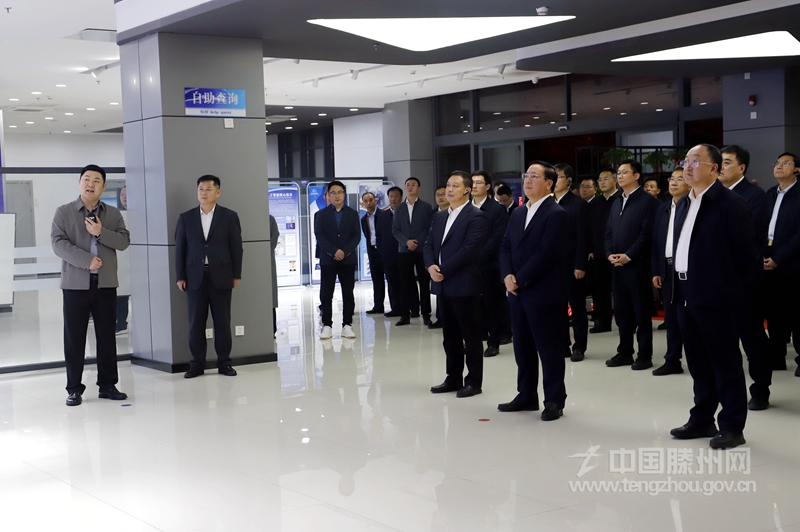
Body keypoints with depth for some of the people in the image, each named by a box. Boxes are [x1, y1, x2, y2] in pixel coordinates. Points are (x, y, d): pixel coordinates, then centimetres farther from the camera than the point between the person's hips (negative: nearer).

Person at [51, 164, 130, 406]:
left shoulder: (113, 214, 10)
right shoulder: (63, 212, 2)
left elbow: (124, 241, 0)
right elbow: (58, 243, -9)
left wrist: (101, 232, -16)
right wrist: (87, 260, -18)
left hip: (106, 284, 2)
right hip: (75, 284, -2)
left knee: (106, 336, 7)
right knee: (74, 338, 2)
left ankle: (107, 385, 16)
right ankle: (74, 388, 10)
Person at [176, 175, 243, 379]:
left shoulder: (229, 216, 3)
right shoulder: (186, 218, 8)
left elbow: (236, 247, 3)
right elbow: (180, 248, 6)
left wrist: (236, 275, -1)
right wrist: (180, 276, 1)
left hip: (221, 277, -1)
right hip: (195, 277, 1)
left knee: (222, 322, 4)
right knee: (196, 323, 3)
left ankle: (224, 362, 13)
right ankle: (197, 364, 10)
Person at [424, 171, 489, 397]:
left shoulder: (476, 217, -8)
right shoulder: (439, 216, 16)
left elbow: (468, 249, -17)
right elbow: (429, 244, 13)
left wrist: (443, 270, -17)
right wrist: (431, 266, -6)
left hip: (464, 285, -7)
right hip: (443, 285, 8)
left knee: (471, 335, 1)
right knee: (450, 335, 13)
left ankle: (474, 381, 8)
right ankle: (454, 378, 21)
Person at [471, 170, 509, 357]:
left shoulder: (496, 209, -4)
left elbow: (496, 238, -11)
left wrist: (478, 259, -16)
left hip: (489, 265, -4)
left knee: (492, 304, 2)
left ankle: (493, 343, 10)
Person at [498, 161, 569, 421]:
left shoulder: (556, 214, -10)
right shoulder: (518, 214, 16)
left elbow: (546, 253, -18)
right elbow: (506, 247, 13)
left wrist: (520, 279, -16)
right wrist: (507, 276, -4)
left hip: (544, 293, -8)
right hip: (518, 293, 8)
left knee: (549, 348, 0)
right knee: (522, 347, 13)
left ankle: (554, 400, 9)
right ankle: (527, 396, 23)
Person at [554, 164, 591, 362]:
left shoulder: (578, 204, -5)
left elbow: (584, 238, -10)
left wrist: (581, 265, -15)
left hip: (572, 264, -5)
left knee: (577, 306, 5)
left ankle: (579, 347, 11)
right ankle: (562, 345, 18)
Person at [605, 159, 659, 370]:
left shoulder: (648, 201, -6)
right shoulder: (616, 203, 19)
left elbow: (648, 233, -14)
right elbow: (608, 232, 17)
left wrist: (628, 256, -16)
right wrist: (610, 254, -1)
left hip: (638, 266, -7)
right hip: (617, 266, 7)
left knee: (642, 313, -1)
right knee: (621, 312, 10)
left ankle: (645, 355, 5)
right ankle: (624, 352, 18)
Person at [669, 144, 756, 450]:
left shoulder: (730, 203, -11)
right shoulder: (684, 204, 14)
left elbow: (746, 251, -9)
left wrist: (732, 285, -2)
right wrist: (678, 284, 13)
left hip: (715, 296, -8)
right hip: (686, 295, 8)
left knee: (725, 362, 1)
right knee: (698, 363, 15)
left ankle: (732, 426, 8)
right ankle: (703, 419, 25)